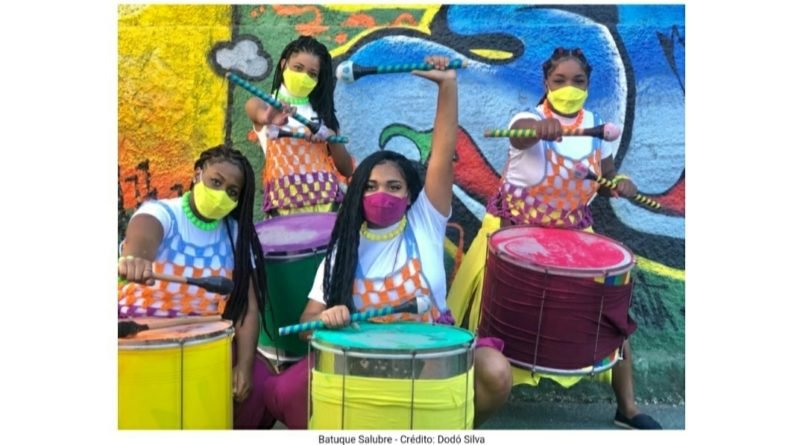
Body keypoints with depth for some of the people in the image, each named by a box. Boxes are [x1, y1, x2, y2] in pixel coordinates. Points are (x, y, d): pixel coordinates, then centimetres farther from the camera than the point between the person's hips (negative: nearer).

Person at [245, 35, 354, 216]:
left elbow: (347, 170, 9)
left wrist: (330, 137, -8)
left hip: (326, 199, 2)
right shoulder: (264, 104, 8)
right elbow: (256, 111, -20)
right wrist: (268, 118, -42)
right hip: (284, 203, -2)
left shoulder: (322, 112, 14)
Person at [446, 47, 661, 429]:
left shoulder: (596, 125, 0)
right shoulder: (530, 120, -16)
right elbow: (521, 134, -42)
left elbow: (606, 169, 15)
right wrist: (541, 127, -66)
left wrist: (620, 181, -10)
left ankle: (627, 409, 17)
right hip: (513, 227, -3)